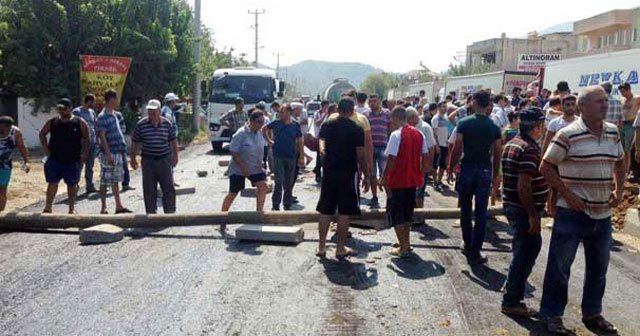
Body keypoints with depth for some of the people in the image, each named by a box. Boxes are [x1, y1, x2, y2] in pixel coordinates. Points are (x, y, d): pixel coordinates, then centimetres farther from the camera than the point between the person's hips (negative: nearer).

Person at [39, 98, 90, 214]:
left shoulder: (80, 123, -3)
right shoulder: (52, 122, 3)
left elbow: (86, 139, 4)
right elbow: (42, 134, 16)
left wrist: (84, 154, -4)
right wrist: (46, 150, 6)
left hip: (73, 161, -1)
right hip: (54, 159, 1)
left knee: (72, 184, 8)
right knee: (52, 183, 1)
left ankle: (72, 208, 20)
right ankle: (48, 207, 8)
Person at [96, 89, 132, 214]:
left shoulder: (114, 115, 14)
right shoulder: (102, 117, -14)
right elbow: (102, 137, -18)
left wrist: (121, 151, 18)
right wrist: (108, 155, -21)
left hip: (118, 153, 9)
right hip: (109, 154, -9)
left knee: (116, 180, 14)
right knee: (105, 182, 0)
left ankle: (119, 206, 22)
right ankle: (104, 208, 7)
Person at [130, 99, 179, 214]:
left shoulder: (167, 124, 0)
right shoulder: (141, 124, -4)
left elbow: (173, 141, 9)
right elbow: (135, 143, 3)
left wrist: (175, 156, 8)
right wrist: (133, 158, 4)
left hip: (164, 159, 1)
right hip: (148, 161, 0)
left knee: (168, 188, 3)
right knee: (149, 190, 6)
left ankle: (170, 212, 13)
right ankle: (151, 213, 18)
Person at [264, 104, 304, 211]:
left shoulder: (295, 125, 0)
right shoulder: (276, 123, -2)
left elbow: (299, 142, 4)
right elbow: (264, 129, 14)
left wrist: (301, 157, 2)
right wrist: (269, 140, 5)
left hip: (291, 157, 2)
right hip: (278, 156, -2)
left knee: (289, 183, 10)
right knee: (279, 182, -7)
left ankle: (287, 205, 23)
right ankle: (275, 206, 4)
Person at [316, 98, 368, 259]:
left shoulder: (327, 125, 2)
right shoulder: (356, 129, -9)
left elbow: (321, 143, 18)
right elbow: (361, 156, -10)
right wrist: (366, 176, 0)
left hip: (329, 172, 4)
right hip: (348, 174, -4)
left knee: (325, 211, 10)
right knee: (344, 212, 4)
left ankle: (321, 247, 15)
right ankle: (340, 249, 9)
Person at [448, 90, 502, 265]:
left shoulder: (463, 123, -6)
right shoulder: (494, 127, 0)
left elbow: (457, 149, -9)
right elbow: (497, 153, 1)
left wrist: (451, 167, 2)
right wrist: (495, 173, 13)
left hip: (467, 170, -1)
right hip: (485, 172, 1)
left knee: (465, 210, 15)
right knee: (481, 213, 5)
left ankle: (468, 246, 25)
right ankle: (474, 253, 6)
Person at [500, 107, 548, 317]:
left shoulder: (512, 144, 12)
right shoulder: (529, 149, -19)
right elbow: (524, 186, -25)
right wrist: (533, 215, -21)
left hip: (511, 205, 10)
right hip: (524, 209, -10)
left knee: (532, 245, 23)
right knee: (524, 254, -1)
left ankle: (513, 287, 34)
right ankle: (511, 302, 8)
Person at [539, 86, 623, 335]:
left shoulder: (613, 132, 6)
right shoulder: (568, 135, -13)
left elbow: (619, 163, 22)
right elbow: (546, 167, -11)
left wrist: (619, 191, 9)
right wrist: (567, 194, -16)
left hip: (603, 214, 7)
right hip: (572, 212, -6)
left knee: (598, 268, 17)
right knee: (559, 267, 4)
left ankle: (592, 314, 34)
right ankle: (552, 314, 18)